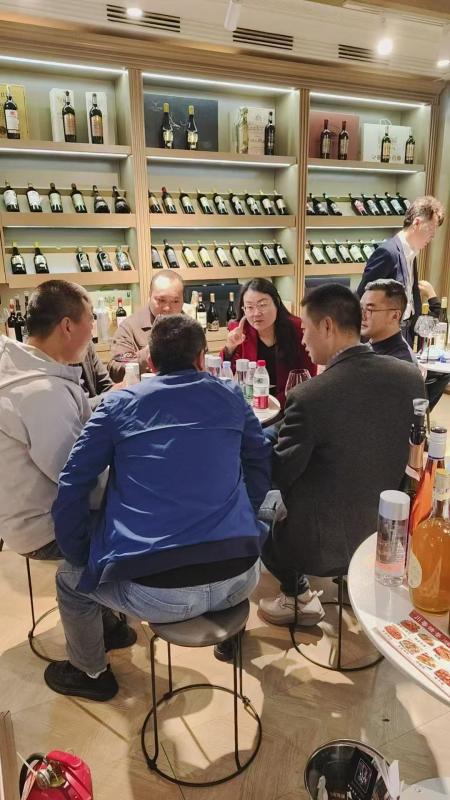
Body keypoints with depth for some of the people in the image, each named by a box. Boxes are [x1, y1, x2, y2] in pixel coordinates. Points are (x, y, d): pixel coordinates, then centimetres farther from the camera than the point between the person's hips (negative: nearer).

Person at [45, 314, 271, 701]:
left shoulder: (118, 404, 6)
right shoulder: (230, 396, 11)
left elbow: (72, 487, 5)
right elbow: (262, 463, 20)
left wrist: (81, 559, 16)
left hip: (155, 592, -2)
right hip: (239, 578, 3)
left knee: (69, 578, 29)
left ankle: (90, 673, 49)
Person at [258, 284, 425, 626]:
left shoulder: (308, 396, -27)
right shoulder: (411, 376, -9)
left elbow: (278, 475, -15)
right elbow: (406, 453, 5)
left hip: (327, 543, -6)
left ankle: (299, 598, 34)